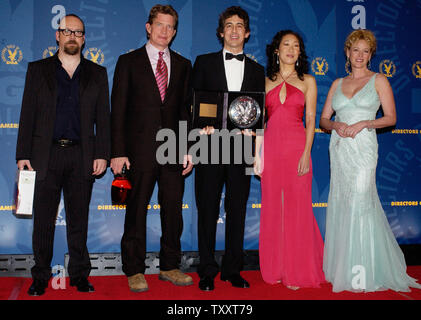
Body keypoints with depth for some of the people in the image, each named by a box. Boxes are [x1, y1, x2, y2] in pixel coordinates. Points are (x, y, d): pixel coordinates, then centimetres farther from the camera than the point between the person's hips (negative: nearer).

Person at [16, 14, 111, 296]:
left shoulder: (97, 74, 11)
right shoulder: (38, 70, 10)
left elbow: (103, 118, 7)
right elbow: (28, 115, 6)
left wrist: (102, 155, -2)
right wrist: (23, 154, -2)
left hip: (82, 156, 0)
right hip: (46, 155, 0)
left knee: (79, 220, 7)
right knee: (43, 220, 4)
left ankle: (79, 274, 18)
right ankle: (41, 276, 17)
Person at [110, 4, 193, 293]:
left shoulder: (183, 65, 13)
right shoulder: (129, 62, 4)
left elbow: (186, 110, 12)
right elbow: (118, 110, -1)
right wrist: (118, 152, -8)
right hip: (140, 149, -3)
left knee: (174, 209, 7)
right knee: (137, 211, 4)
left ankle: (170, 266, 22)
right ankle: (135, 271, 17)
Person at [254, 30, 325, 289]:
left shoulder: (307, 81, 7)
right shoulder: (267, 82, 13)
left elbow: (311, 120, 1)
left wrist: (306, 153, -10)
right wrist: (257, 154, 4)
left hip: (296, 147, -2)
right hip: (271, 147, 2)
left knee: (297, 206, -1)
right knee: (272, 207, 5)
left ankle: (298, 271, 11)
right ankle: (275, 269, 18)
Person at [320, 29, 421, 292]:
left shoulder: (379, 80, 5)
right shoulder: (338, 83, 15)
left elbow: (391, 117, 0)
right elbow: (324, 119, 14)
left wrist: (364, 123, -13)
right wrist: (336, 125, -7)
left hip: (363, 148, -4)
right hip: (339, 149, 4)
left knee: (360, 203, -8)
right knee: (340, 205, 4)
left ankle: (363, 273, 2)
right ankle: (342, 269, 14)